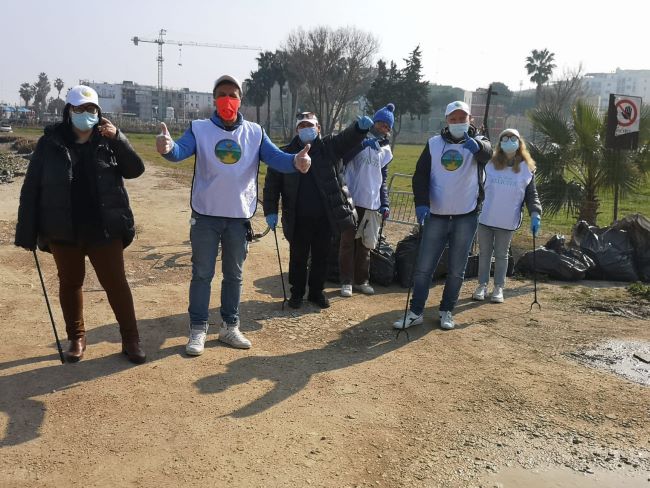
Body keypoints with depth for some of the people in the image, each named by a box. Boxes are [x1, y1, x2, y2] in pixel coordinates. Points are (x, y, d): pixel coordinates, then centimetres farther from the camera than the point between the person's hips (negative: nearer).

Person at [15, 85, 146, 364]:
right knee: (70, 284, 12)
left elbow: (135, 170, -8)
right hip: (64, 231, 1)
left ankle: (131, 340, 14)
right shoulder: (50, 143, -2)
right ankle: (76, 338, 29)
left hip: (105, 229, 0)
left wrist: (117, 139, -21)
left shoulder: (108, 140, 2)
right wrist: (26, 232, -5)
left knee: (116, 283, 3)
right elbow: (31, 189, -1)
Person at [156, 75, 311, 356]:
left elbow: (275, 158, -10)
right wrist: (167, 147, -46)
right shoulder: (199, 129, -3)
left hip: (240, 216, 2)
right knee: (202, 274, 6)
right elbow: (180, 152, -21)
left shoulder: (255, 133, 2)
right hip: (206, 215, -2)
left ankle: (230, 327, 27)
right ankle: (198, 330, 18)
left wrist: (295, 161, -33)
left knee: (234, 275, 13)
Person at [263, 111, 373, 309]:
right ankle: (297, 293, 27)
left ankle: (317, 292, 30)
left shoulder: (329, 147, 3)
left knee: (321, 257, 13)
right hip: (298, 219, -1)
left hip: (325, 217, 1)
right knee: (298, 258, 9)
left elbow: (349, 138, -14)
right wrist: (270, 211, -7)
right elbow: (272, 184, 1)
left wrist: (360, 127, -37)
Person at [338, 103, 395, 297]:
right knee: (348, 241, 1)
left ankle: (361, 280, 19)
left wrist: (385, 203, 10)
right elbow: (341, 159, -16)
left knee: (365, 244, 10)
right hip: (351, 201, -4)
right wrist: (362, 145, -25)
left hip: (372, 204, 4)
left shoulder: (386, 150, 15)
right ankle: (346, 281, 8)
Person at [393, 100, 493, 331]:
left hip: (466, 217, -1)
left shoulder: (478, 141, -1)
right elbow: (421, 174, -2)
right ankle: (415, 312, 13)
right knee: (423, 267, 3)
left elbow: (487, 153, -25)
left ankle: (446, 311, 24)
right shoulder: (434, 143, 3)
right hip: (436, 216, 1)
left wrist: (476, 146, -48)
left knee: (456, 269, 9)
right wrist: (421, 202, -18)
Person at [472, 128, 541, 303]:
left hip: (508, 222, -1)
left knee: (501, 255, 11)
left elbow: (531, 194, 2)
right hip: (485, 218, 1)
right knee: (484, 253, 11)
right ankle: (482, 285, 23)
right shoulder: (489, 165, 0)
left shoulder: (527, 168, 1)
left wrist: (535, 214, -10)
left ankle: (499, 287, 23)